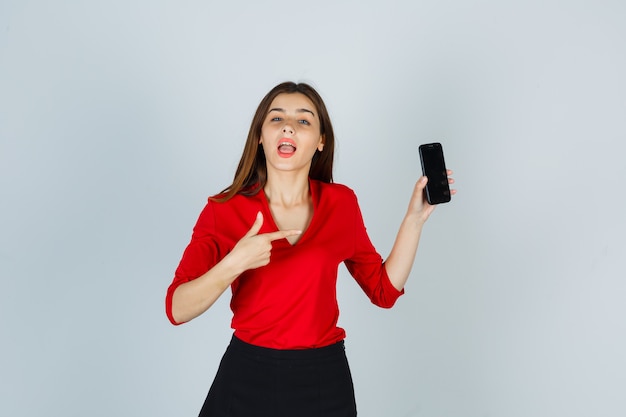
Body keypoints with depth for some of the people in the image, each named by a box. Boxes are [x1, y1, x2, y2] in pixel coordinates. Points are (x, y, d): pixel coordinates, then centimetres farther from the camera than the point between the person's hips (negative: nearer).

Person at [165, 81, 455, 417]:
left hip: (324, 379, 2)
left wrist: (415, 216, -3)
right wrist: (234, 264, -31)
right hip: (248, 376, -1)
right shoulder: (223, 210, -9)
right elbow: (177, 309, -15)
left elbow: (384, 291, 3)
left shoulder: (342, 203, -2)